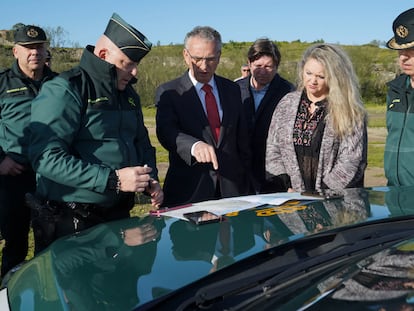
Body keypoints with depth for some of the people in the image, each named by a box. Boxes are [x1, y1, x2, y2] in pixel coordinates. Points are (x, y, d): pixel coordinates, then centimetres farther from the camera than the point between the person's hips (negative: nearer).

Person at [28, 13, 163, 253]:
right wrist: (112, 179, -26)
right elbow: (47, 158, -23)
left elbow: (142, 144, 21)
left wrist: (150, 179, 1)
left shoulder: (128, 94, 11)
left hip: (118, 215, 7)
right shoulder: (65, 90, -14)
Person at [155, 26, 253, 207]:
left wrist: (246, 184, 11)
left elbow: (242, 139, 13)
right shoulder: (168, 93, -3)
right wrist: (195, 146, -38)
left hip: (231, 187, 4)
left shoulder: (232, 90, 10)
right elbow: (166, 132, -19)